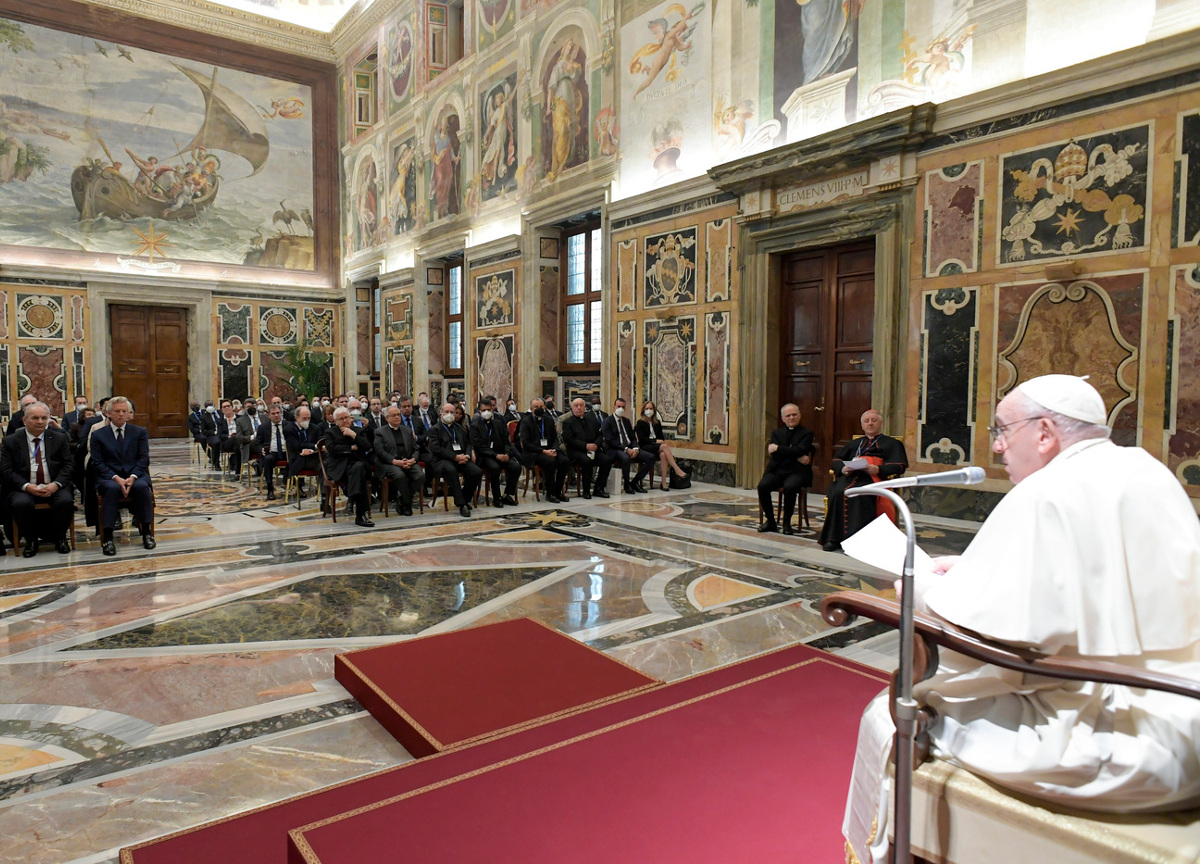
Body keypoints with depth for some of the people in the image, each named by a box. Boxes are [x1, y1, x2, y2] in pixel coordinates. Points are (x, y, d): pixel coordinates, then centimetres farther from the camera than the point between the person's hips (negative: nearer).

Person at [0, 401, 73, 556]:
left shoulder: (59, 438, 10)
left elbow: (68, 465, 5)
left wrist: (56, 484, -13)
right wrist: (26, 486, -16)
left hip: (54, 487, 0)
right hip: (25, 488, 0)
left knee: (66, 501, -30)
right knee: (20, 503, -32)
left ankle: (60, 538, -3)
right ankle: (30, 540, -6)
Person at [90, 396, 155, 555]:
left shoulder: (140, 432, 11)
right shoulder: (98, 435, 9)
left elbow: (143, 458, 3)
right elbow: (98, 463, 1)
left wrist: (133, 477, -15)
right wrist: (116, 478, -17)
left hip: (135, 475, 1)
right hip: (109, 477, -1)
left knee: (142, 486, -34)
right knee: (113, 488, -35)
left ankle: (146, 532, -24)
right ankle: (107, 537, -34)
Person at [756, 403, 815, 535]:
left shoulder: (807, 433, 8)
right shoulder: (776, 433, 17)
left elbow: (799, 451, -12)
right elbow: (774, 455, -1)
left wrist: (778, 448, -10)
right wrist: (797, 458, -12)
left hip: (796, 471, -3)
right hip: (777, 470, 3)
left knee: (789, 487, -35)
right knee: (762, 486, -26)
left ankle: (786, 522, -14)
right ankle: (770, 520, -8)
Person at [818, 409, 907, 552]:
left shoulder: (891, 443, 25)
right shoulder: (853, 443, 37)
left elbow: (899, 466, 8)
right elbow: (835, 461, 25)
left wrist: (878, 469, -11)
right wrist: (842, 468, -1)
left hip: (873, 478, -3)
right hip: (849, 475, 3)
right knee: (837, 492, -33)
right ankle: (832, 539, -33)